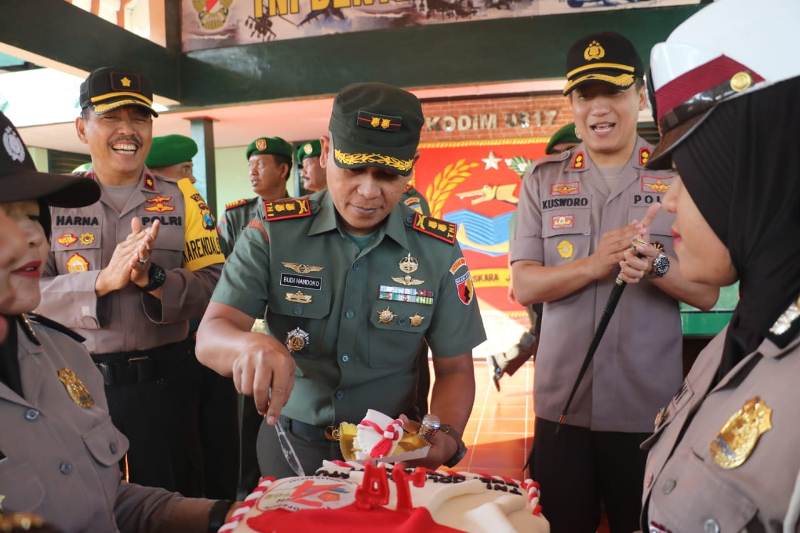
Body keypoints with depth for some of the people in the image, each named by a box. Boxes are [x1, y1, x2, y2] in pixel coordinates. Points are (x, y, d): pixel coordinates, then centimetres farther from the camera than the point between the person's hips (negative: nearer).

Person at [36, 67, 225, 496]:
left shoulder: (182, 200, 2)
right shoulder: (51, 201, 2)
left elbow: (214, 286, -6)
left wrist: (154, 279, -24)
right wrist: (103, 280, -23)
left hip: (164, 382, 0)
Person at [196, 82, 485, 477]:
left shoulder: (438, 249, -10)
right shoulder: (273, 233, -12)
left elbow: (454, 369, -5)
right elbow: (210, 337, -18)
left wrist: (445, 438, -25)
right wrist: (251, 346, -41)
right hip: (290, 445, 0)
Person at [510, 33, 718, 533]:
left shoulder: (678, 177, -1)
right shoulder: (543, 180, 1)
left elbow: (707, 293, -3)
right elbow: (525, 286, -6)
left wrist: (656, 264, -23)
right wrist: (593, 265, -22)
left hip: (649, 408, 0)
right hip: (561, 404, 1)